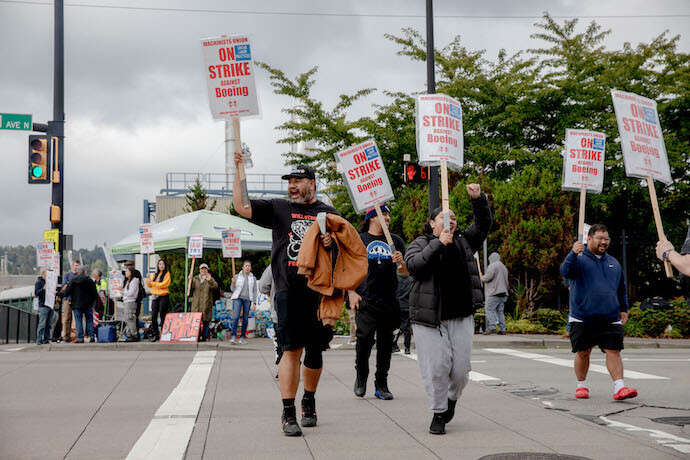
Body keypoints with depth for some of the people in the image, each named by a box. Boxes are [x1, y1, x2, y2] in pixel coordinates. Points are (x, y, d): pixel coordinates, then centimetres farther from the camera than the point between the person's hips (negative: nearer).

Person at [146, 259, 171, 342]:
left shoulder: (167, 274, -1)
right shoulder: (154, 275, 17)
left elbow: (163, 284, -12)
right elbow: (150, 285, 14)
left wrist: (153, 283, -8)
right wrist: (148, 280, -5)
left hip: (163, 297, -6)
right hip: (155, 297, 6)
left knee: (162, 316, -4)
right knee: (153, 316, 2)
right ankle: (155, 334, 9)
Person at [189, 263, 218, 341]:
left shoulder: (210, 279, 8)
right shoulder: (195, 278, 16)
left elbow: (215, 286, -10)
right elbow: (191, 287, 5)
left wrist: (210, 280, -27)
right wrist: (190, 280, -12)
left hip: (206, 303, -2)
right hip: (196, 303, 2)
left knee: (206, 320, -4)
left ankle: (205, 336, 2)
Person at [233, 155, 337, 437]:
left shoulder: (328, 213, 14)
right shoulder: (278, 208, 10)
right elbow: (241, 207, 1)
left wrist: (332, 242, -7)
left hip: (319, 291, 2)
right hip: (288, 290, -2)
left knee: (314, 350, 10)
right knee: (292, 350, -9)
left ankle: (309, 401, 31)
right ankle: (288, 412, -5)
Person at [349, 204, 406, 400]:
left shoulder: (395, 241, 13)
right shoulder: (359, 240, 6)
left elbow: (407, 271, 11)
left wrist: (401, 262, -12)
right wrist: (351, 292, -5)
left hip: (389, 299, 3)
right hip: (366, 299, -3)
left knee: (386, 342, 4)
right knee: (365, 339, -9)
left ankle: (381, 385, 14)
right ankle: (360, 378, 13)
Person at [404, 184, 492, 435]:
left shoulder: (464, 241, 17)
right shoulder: (421, 244, 6)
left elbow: (483, 225, 9)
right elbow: (413, 265, -13)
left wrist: (478, 199, -6)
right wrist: (438, 244, -18)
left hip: (461, 317, 3)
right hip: (429, 319, -3)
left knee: (461, 368, 1)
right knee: (436, 367, -6)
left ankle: (452, 399, 31)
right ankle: (438, 413, 10)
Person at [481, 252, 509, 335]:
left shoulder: (492, 266, -5)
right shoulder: (504, 267, 24)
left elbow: (488, 277, -16)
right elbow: (506, 282, 26)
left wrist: (482, 278, 2)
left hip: (494, 293, -8)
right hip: (503, 293, 8)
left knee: (490, 309, -9)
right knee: (500, 311, 7)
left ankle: (493, 326, -22)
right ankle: (502, 329, 2)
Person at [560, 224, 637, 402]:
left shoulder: (613, 263, 18)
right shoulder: (580, 259, 1)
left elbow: (622, 288, 28)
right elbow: (565, 272, -21)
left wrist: (623, 309, 21)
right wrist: (573, 254, -37)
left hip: (610, 318, 3)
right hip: (582, 318, -3)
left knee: (613, 351, -6)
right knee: (583, 353, 4)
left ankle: (619, 387, -10)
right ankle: (581, 385, 20)